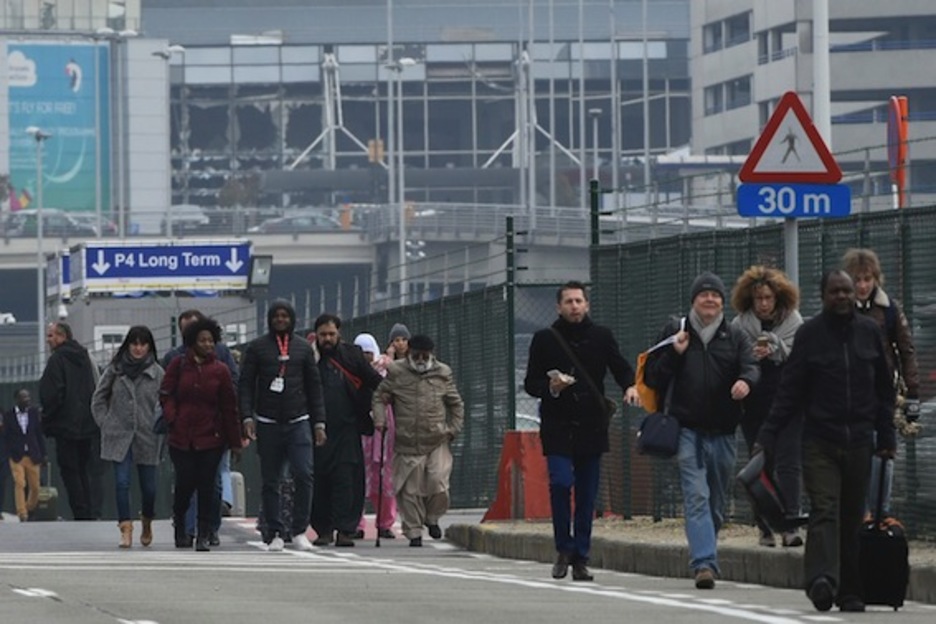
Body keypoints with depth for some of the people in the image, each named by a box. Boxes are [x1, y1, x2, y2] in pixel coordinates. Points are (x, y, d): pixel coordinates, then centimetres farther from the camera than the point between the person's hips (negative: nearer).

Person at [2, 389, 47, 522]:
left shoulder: (34, 412, 4)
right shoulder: (8, 415, -1)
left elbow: (39, 434, 8)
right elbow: (4, 436, 2)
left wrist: (42, 454, 5)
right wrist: (8, 453, -8)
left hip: (33, 456, 2)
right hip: (16, 456, -2)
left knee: (35, 487, 3)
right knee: (19, 484, -14)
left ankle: (30, 510, 25)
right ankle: (22, 515, -10)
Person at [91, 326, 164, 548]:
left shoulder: (157, 373, 0)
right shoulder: (114, 370, 2)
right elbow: (98, 400, 10)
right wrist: (104, 424, 3)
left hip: (147, 438, 0)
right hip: (119, 437, 0)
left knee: (148, 486, 5)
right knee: (122, 483, -10)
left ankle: (147, 524, 31)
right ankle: (126, 530, -9)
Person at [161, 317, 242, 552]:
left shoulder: (220, 370, 3)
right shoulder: (178, 365, 3)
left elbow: (229, 407, 5)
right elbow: (166, 395, 6)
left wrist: (235, 441, 5)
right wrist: (172, 418, -10)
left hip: (211, 438, 0)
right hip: (181, 438, 0)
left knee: (206, 487, -3)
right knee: (184, 484, -2)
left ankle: (204, 535, 4)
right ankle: (180, 525, 24)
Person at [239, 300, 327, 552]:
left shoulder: (303, 348, 11)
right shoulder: (257, 347, 6)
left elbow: (314, 386, 14)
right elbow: (245, 384, 4)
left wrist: (319, 423, 9)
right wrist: (247, 417, -9)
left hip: (298, 421, 0)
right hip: (268, 424, 0)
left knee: (303, 474, -13)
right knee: (270, 481, 3)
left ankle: (299, 531, -7)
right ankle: (274, 533, 8)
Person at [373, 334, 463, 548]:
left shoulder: (442, 374, 7)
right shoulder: (397, 372, 3)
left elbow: (456, 404, 16)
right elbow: (379, 396, 10)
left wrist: (453, 430, 6)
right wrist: (380, 419, -6)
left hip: (437, 442, 0)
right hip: (407, 442, 0)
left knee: (438, 484, -11)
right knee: (409, 490, 0)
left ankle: (432, 518, 16)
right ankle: (414, 531, 11)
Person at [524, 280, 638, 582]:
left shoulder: (601, 337, 8)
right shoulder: (545, 340, 5)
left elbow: (620, 367, 7)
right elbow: (530, 384, 7)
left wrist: (629, 385, -16)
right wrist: (550, 387, -14)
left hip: (592, 424, 2)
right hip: (557, 425, -2)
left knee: (587, 492, 3)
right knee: (561, 482, -16)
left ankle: (580, 558, 10)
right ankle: (564, 549, 0)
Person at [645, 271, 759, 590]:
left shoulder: (735, 337, 9)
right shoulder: (675, 332, 7)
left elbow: (751, 366, -7)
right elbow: (652, 378, 7)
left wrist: (745, 381, -31)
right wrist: (674, 354, -10)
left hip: (723, 432, 3)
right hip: (688, 430, -3)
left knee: (718, 502, 11)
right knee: (697, 497, -15)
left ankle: (704, 559, 28)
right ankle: (704, 563, -24)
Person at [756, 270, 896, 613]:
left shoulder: (869, 332, 9)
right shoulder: (810, 334, 1)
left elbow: (884, 390, 15)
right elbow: (789, 391, 0)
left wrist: (886, 436, 10)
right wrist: (766, 437, -6)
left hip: (858, 442, 3)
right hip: (819, 441, -3)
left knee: (852, 517, 4)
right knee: (824, 509, -16)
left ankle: (850, 591, 8)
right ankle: (822, 580, -30)